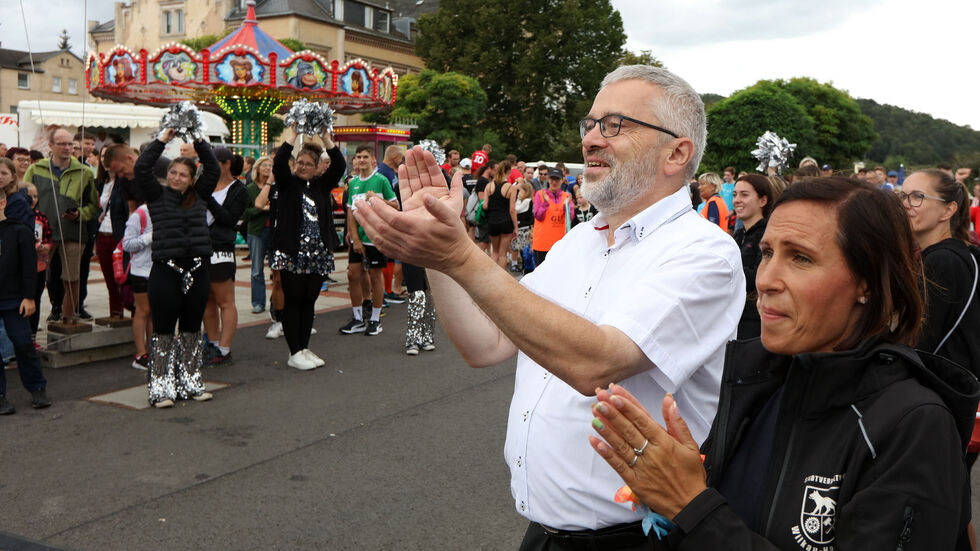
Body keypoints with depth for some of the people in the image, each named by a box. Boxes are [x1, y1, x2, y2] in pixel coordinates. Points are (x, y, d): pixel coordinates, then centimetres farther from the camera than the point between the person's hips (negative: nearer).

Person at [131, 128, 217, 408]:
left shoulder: (199, 196, 12)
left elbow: (213, 169, 13)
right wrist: (161, 140, -5)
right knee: (163, 330, 1)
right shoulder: (157, 196, 4)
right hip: (165, 272, -3)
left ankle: (190, 383, 23)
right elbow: (141, 168, -6)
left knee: (192, 329, 12)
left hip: (196, 272, 4)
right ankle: (161, 388, 9)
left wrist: (199, 142, 8)